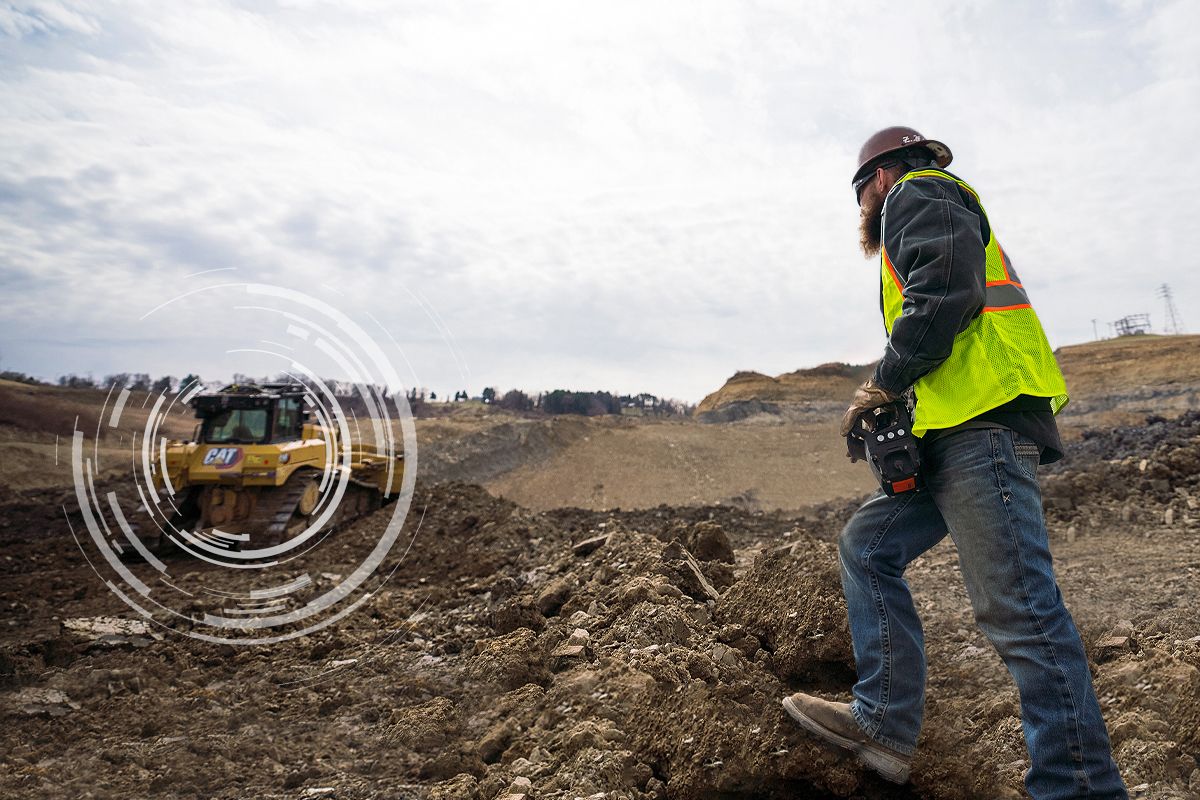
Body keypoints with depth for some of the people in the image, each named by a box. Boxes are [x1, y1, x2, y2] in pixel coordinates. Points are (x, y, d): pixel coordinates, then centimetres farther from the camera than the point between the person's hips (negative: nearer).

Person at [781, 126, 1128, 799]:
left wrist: (886, 381, -8)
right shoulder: (927, 214, 35)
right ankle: (885, 724, 10)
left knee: (1016, 606, -12)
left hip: (984, 424, -11)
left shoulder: (917, 193, 5)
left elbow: (946, 285, -16)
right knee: (868, 545, 9)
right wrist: (897, 394, 17)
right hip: (955, 435, 11)